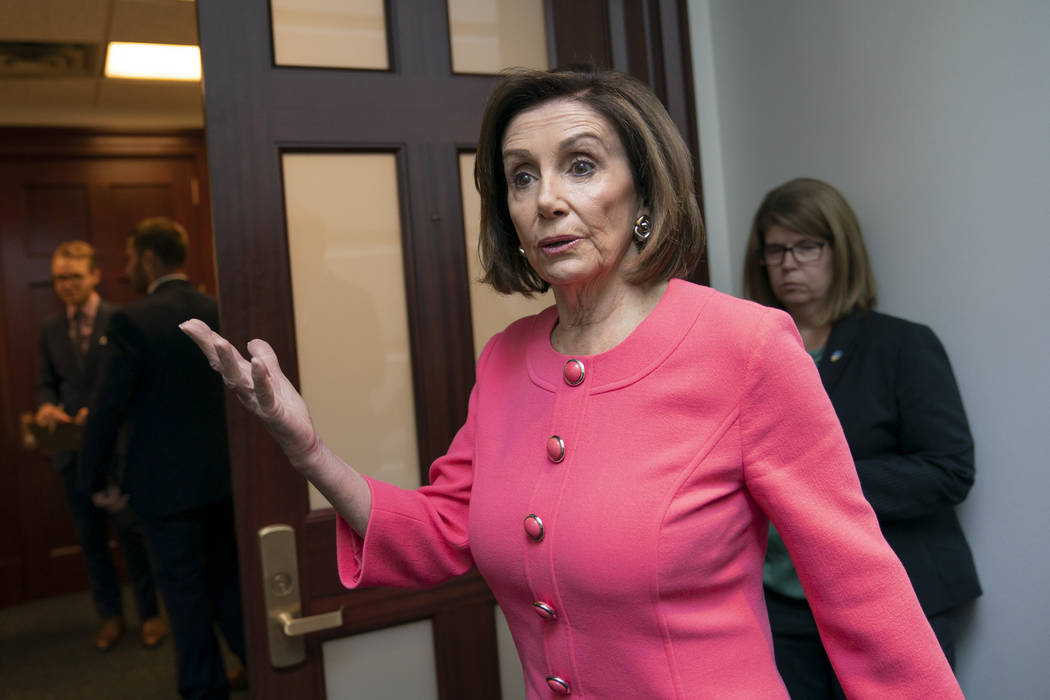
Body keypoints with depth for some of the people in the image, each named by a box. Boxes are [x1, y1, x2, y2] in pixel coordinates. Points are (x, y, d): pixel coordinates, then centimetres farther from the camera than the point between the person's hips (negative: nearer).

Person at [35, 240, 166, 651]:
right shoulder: (50, 329, 10)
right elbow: (46, 383, 12)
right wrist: (46, 406, -10)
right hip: (73, 448, 5)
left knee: (131, 532, 2)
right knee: (90, 537, 12)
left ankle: (150, 613, 17)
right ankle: (110, 615, 26)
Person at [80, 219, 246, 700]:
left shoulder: (131, 322, -15)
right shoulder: (221, 312, 0)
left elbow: (107, 409, -13)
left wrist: (94, 477, 1)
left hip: (166, 482, -5)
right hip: (225, 474, 5)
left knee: (185, 589, 8)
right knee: (228, 578, 20)